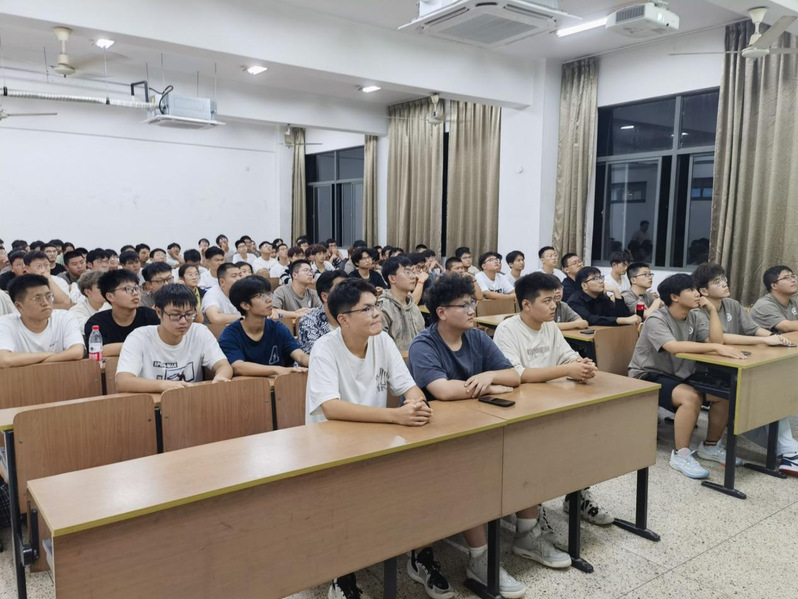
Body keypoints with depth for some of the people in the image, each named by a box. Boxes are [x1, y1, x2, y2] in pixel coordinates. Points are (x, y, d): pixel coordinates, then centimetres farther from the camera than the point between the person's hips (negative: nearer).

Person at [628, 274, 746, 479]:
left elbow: (716, 341, -10)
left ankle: (710, 446, 11)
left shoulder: (694, 317, 4)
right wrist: (716, 347, -45)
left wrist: (712, 310, -11)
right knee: (691, 397, -32)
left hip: (681, 375, 8)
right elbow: (675, 347, -37)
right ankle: (680, 454, -17)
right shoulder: (656, 320, -18)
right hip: (649, 377, -8)